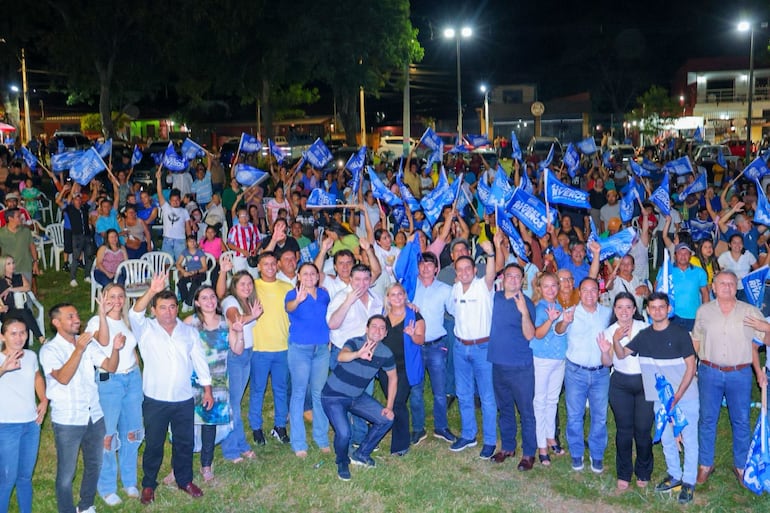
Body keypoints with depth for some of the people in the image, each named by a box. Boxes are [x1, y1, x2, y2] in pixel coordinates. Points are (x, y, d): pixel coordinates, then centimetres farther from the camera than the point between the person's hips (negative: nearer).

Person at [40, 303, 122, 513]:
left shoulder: (88, 343, 5)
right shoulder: (49, 350, -8)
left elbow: (110, 367, -3)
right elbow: (63, 378, -23)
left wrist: (115, 349, -22)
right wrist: (79, 350, -31)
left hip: (94, 416, 5)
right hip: (67, 420, -5)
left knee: (94, 466, 17)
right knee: (66, 473, 5)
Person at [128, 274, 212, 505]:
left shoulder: (189, 332, 5)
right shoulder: (146, 330, -4)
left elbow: (200, 361, 8)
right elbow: (134, 314, -26)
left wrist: (207, 389, 4)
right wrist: (152, 291, -42)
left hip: (184, 399, 3)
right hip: (155, 400, -2)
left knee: (184, 442, 14)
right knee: (153, 444, 9)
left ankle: (185, 480, 33)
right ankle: (148, 485, 27)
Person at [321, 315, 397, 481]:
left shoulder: (385, 353, -7)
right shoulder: (355, 343, -24)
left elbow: (393, 377, 9)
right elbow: (341, 356, -47)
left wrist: (389, 406, 3)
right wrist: (358, 354, -69)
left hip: (357, 397, 6)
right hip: (334, 396, -6)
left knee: (386, 419, -1)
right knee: (344, 433, -24)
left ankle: (361, 454, 20)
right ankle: (342, 462, 10)